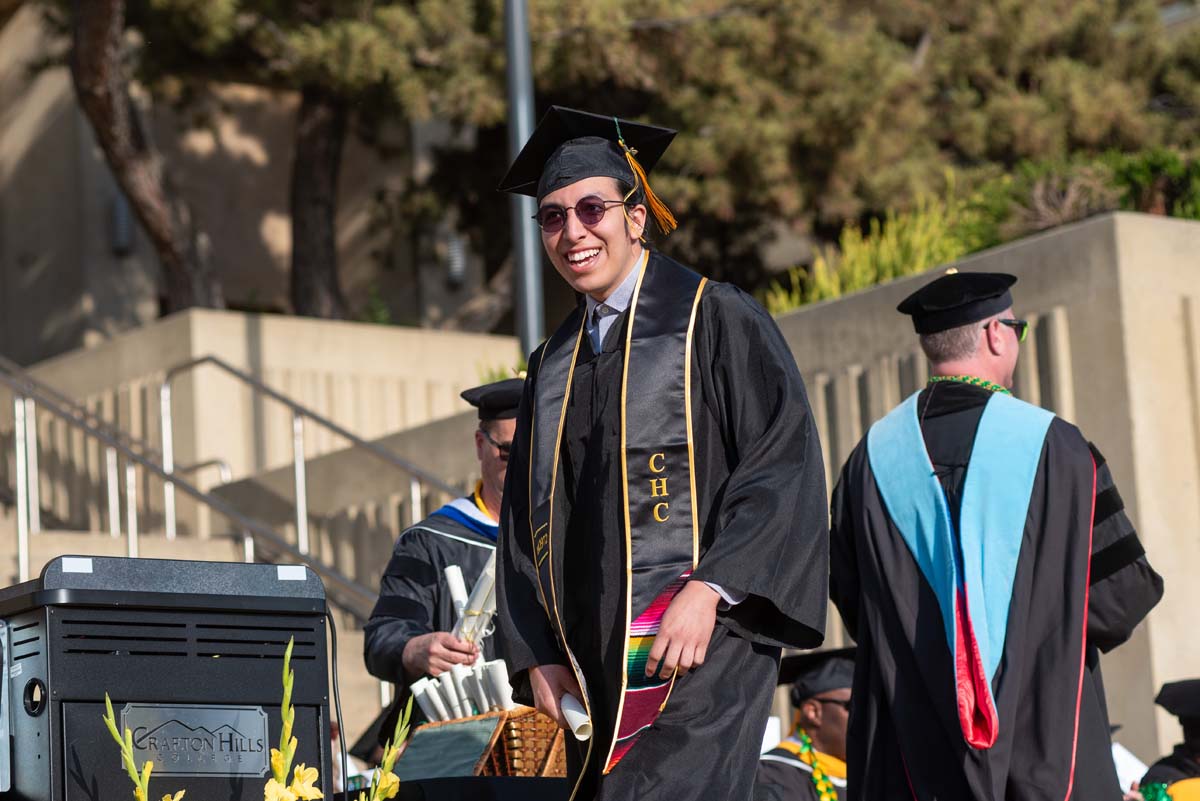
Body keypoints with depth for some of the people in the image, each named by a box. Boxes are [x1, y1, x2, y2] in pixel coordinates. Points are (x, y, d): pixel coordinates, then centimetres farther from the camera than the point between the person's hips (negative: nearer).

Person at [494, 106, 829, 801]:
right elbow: (526, 525, 18)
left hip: (701, 645, -6)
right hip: (596, 665, 6)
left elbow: (784, 464, -9)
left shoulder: (714, 318, 0)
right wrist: (536, 657, 5)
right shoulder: (555, 366, 19)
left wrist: (709, 589, -20)